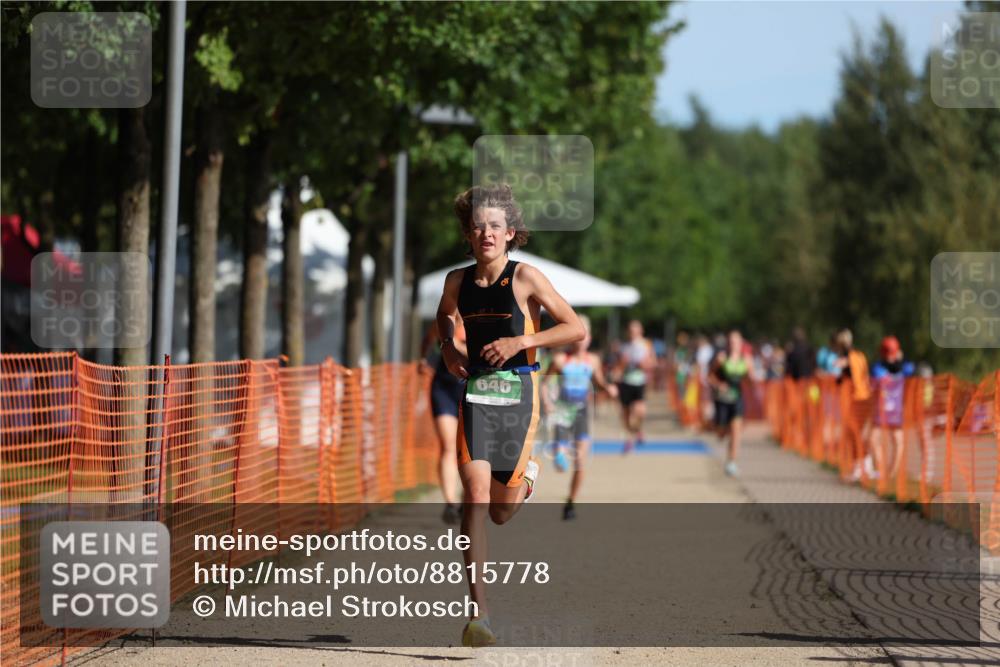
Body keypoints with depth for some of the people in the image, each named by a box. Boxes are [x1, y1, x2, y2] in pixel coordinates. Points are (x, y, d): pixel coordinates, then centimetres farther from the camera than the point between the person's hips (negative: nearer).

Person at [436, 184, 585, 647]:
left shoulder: (525, 278, -7)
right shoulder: (457, 282, 5)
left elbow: (576, 329, -7)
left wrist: (520, 341, -16)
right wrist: (448, 347, 9)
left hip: (517, 395, -2)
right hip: (475, 395, 2)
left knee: (501, 513, 8)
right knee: (475, 496, -16)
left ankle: (526, 476, 47)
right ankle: (478, 613, -17)